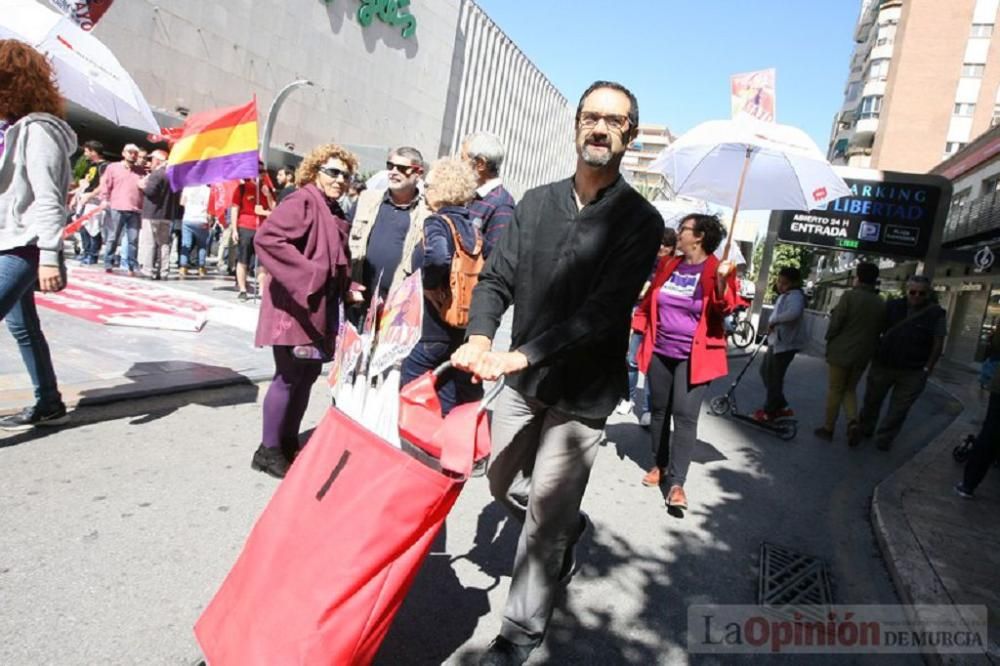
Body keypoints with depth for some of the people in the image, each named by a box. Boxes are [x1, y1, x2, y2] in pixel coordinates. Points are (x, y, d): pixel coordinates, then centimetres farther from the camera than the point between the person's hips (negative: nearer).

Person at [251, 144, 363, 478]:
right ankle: (269, 450, 12)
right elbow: (266, 238, -25)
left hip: (322, 309, 9)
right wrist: (308, 275, -25)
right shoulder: (302, 202, -12)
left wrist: (347, 288, 9)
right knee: (289, 377, -2)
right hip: (296, 306, -9)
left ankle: (289, 444, 27)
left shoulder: (335, 212, 15)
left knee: (309, 374, 14)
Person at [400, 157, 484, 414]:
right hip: (465, 329, 7)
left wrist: (428, 282, -12)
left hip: (432, 328, -7)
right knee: (450, 407, 14)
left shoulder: (437, 222, -8)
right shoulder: (473, 228, 12)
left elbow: (438, 256, -29)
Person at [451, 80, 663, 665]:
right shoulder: (536, 203, 4)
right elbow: (496, 278, -1)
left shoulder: (640, 220, -11)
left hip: (582, 394, -5)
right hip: (523, 380, 5)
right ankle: (571, 528, 50)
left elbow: (602, 312, -20)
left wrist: (520, 356, -29)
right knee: (504, 485, 21)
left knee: (545, 517, 3)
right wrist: (481, 339, -20)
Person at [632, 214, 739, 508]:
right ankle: (660, 465, 29)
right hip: (660, 352, 6)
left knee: (685, 415, -10)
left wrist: (722, 281, -30)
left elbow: (724, 310, -14)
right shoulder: (669, 265, 10)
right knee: (659, 410, 13)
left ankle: (677, 483, -5)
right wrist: (635, 326, 12)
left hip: (693, 356, -5)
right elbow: (649, 301, 19)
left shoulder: (717, 270, -5)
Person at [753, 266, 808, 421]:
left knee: (774, 377, 0)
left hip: (786, 343, -11)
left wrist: (773, 321, -31)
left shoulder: (795, 296, -18)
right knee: (765, 371, 18)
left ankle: (769, 411, 15)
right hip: (776, 341, 11)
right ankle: (781, 406, 28)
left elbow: (794, 313, -40)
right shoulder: (785, 295, 15)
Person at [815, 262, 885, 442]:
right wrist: (869, 350, 19)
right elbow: (879, 331, 7)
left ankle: (828, 428, 13)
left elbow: (835, 324, -14)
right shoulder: (881, 304, 2)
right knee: (850, 390, 19)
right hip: (862, 355, 4)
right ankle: (853, 422, 0)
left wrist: (829, 340, 4)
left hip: (841, 352, -4)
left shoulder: (849, 296, -13)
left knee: (835, 391, 7)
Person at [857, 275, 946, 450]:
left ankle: (883, 439, 21)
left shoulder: (936, 313, -5)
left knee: (898, 410, 6)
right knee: (872, 401, 13)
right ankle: (864, 430, 31)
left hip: (913, 373, -1)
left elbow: (938, 343, -2)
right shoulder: (892, 306, -1)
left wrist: (927, 369, -4)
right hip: (882, 365, 2)